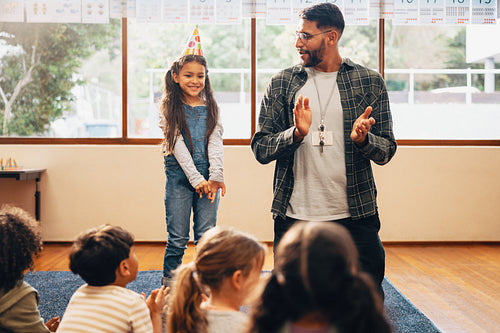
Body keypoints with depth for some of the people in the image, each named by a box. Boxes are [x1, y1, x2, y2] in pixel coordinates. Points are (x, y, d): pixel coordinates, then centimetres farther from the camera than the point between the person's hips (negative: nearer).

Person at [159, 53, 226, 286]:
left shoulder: (210, 108, 11)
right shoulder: (170, 108, 2)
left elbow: (215, 142, 1)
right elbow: (177, 144, -6)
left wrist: (215, 177, -13)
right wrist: (196, 178, -14)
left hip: (208, 177, 2)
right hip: (180, 175, -2)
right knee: (178, 239, 0)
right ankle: (169, 285, 13)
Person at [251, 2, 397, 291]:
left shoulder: (370, 82, 4)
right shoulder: (282, 84, 5)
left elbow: (387, 151, 5)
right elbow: (260, 149, 2)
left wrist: (362, 139, -17)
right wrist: (296, 134, -17)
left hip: (356, 217, 0)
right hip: (294, 217, 1)